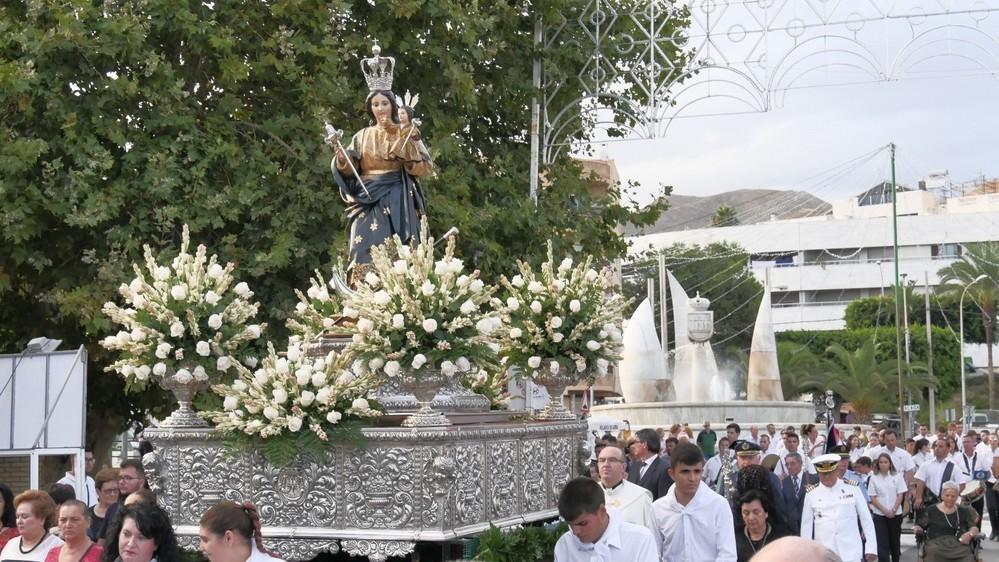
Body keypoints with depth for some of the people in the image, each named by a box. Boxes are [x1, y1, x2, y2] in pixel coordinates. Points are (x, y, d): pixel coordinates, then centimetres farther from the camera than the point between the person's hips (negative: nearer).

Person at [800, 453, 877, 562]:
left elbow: (866, 519, 4)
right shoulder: (811, 494, 3)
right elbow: (806, 526, 7)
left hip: (851, 553, -1)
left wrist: (871, 548, 2)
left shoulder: (853, 489, 1)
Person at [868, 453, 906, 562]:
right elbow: (873, 498, -2)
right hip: (879, 515, -1)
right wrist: (885, 511, -12)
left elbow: (900, 495, -1)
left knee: (895, 541, 11)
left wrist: (893, 510, -11)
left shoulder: (897, 477, 1)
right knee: (882, 543, -7)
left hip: (895, 514, 1)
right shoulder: (874, 479, 0)